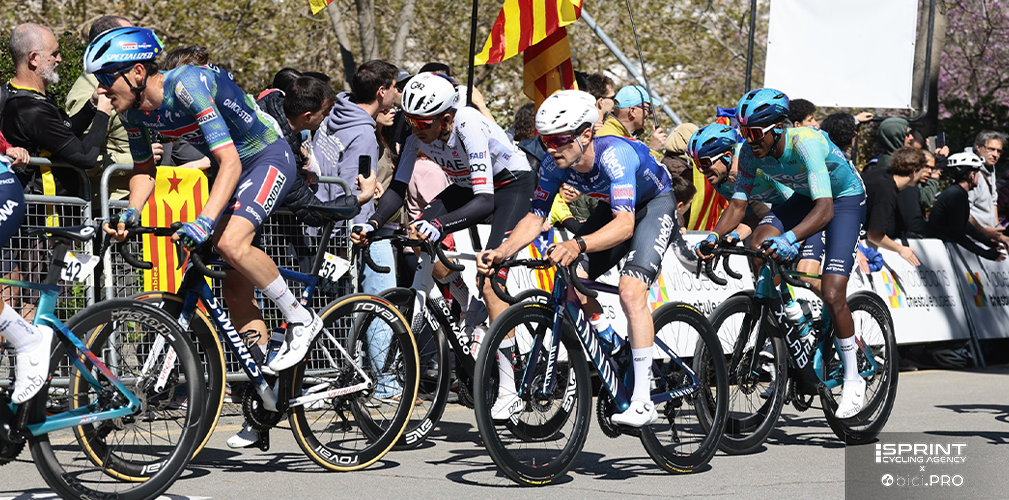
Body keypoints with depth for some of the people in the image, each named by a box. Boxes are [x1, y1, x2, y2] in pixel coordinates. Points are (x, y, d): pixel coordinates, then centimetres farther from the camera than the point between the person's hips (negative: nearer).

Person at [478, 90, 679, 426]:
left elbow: (624, 224, -48)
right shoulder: (554, 164, -19)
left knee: (630, 291, -27)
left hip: (654, 205, -7)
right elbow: (536, 217, -14)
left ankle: (643, 402, -26)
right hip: (612, 208, 7)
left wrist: (577, 245, -65)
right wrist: (501, 252, -32)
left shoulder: (614, 155, -38)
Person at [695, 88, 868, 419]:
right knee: (758, 243, -22)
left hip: (844, 197, -6)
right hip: (804, 196, 6)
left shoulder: (805, 142, -38)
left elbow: (824, 209, -47)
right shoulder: (752, 152, -19)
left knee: (832, 294, -17)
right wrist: (714, 236, -32)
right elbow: (738, 205, -14)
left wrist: (790, 237, -63)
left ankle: (853, 380, 1)